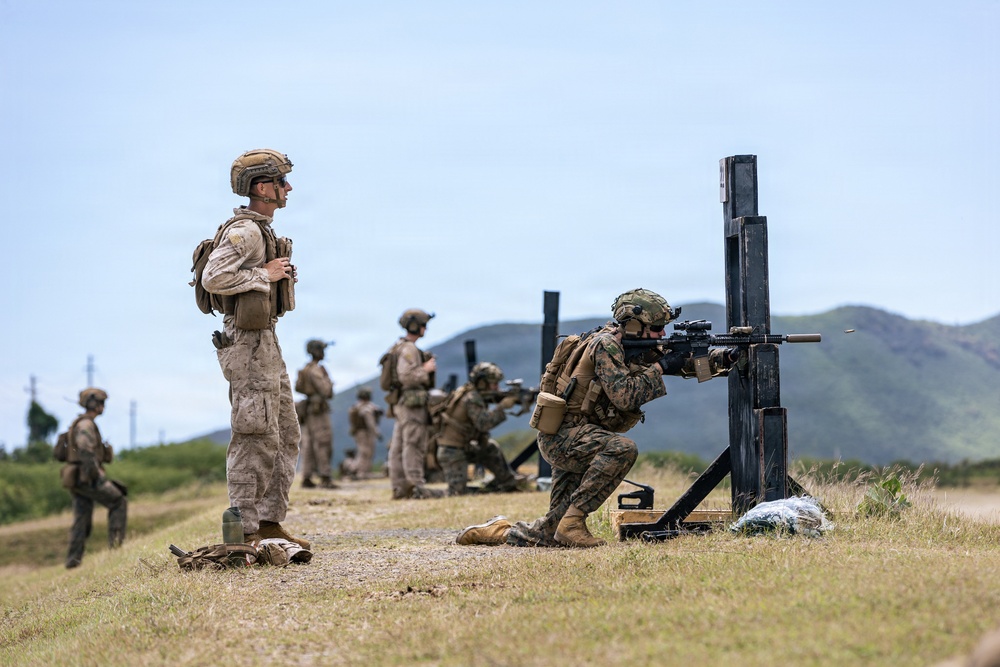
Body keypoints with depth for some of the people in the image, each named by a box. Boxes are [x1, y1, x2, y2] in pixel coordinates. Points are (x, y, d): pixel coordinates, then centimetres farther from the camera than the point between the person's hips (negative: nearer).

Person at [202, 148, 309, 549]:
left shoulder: (261, 231, 17)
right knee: (257, 440, -8)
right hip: (249, 344, -10)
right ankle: (244, 533, -4)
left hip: (265, 344, 10)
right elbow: (213, 278, -27)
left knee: (286, 437, 12)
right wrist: (265, 274, -19)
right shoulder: (244, 231, -15)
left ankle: (269, 523, 17)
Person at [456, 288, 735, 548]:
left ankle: (499, 531, 26)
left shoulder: (638, 347, 9)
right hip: (562, 434, -9)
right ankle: (573, 521, -27)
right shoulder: (606, 344, -16)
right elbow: (625, 396, -25)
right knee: (622, 448, -35)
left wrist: (721, 359, -9)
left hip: (574, 439, 9)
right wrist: (660, 368, -19)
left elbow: (685, 362, 8)